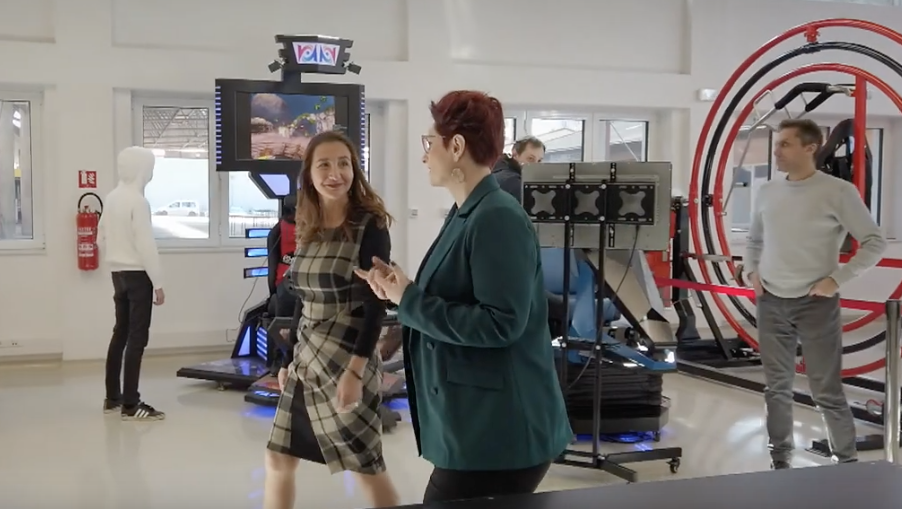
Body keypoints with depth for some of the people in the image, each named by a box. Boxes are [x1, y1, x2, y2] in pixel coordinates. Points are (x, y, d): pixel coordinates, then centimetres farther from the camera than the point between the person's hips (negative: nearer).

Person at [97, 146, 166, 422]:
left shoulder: (111, 198, 10)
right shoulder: (138, 201, -16)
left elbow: (101, 238, 15)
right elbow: (146, 244, -18)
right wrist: (158, 283, -14)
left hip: (119, 274, 9)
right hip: (138, 274, -9)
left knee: (120, 333, 15)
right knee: (137, 337, -6)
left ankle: (112, 398, 22)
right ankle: (130, 404, -6)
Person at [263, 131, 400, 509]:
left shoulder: (370, 225, -11)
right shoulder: (308, 228, 7)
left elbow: (376, 305, -16)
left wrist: (355, 370, -21)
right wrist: (289, 360, 15)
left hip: (346, 359, -7)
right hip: (306, 359, 7)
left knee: (366, 467, 3)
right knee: (278, 460, 13)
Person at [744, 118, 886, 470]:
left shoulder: (837, 191, -8)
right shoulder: (767, 192, 8)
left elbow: (875, 243, -6)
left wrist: (836, 280, -12)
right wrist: (752, 271, 6)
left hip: (816, 303, -5)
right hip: (771, 302, 5)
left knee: (826, 391, -1)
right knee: (777, 387, 10)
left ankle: (847, 463, 14)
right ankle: (780, 461, 21)